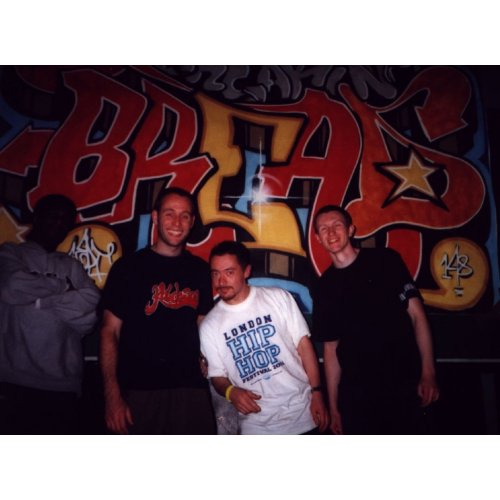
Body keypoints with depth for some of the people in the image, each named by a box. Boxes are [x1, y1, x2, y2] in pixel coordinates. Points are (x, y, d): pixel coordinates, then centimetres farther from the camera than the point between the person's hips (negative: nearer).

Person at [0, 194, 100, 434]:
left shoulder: (71, 265, 13)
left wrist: (43, 298, -7)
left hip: (64, 380, 3)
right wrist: (63, 286, -2)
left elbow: (91, 309, -1)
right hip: (21, 378, -3)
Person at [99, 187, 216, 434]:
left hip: (191, 389, 3)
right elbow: (110, 332, -4)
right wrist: (112, 396, -11)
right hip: (139, 390, -3)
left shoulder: (199, 269, 7)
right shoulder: (128, 267, -3)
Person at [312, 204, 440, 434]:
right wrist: (333, 407, 4)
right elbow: (330, 348, 5)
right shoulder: (325, 287, 2)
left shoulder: (385, 260, -3)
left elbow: (416, 314, -4)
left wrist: (428, 374, -12)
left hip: (404, 387, -1)